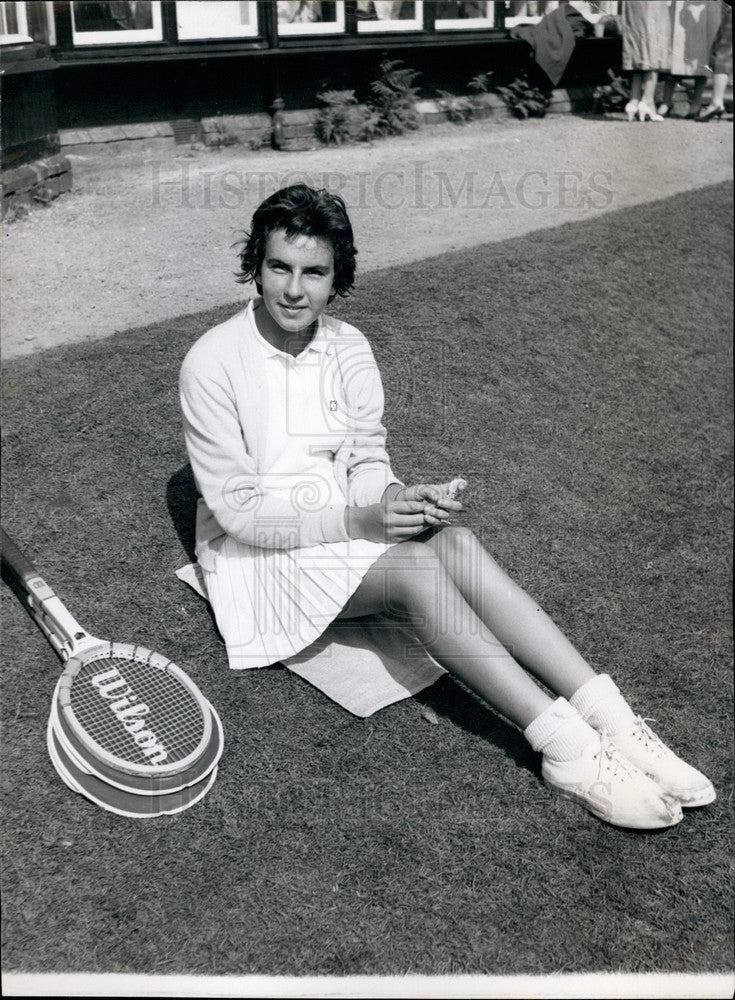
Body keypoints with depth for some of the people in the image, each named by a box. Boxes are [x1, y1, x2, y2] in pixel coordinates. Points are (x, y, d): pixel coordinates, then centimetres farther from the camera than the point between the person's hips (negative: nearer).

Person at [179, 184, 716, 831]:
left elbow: (366, 460, 5)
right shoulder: (213, 362, -16)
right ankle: (565, 747, -31)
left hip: (349, 524, 5)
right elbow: (238, 509, -17)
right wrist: (359, 520, -24)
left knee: (455, 542, -26)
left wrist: (397, 501, -20)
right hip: (260, 552, -5)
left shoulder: (349, 348, 1)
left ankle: (611, 720, -31)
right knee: (418, 570, -30)